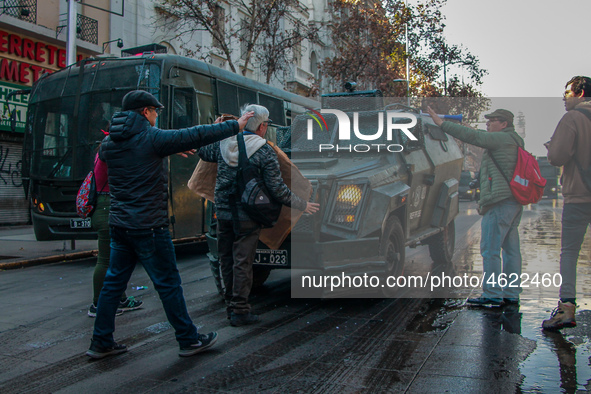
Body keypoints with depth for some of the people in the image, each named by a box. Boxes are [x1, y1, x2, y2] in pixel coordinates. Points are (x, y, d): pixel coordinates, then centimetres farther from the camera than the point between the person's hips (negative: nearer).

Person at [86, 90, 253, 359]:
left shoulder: (109, 142, 7)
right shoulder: (152, 138, -14)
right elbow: (195, 136, -12)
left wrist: (167, 151, 26)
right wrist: (236, 126, -1)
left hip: (119, 225, 7)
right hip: (149, 227, -7)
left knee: (113, 282, 14)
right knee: (168, 284, 3)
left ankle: (101, 343, 21)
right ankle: (189, 340, 15)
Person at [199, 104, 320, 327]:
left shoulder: (223, 144, 2)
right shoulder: (264, 152, -12)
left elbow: (203, 152, 23)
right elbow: (277, 189, -13)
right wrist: (301, 205, -1)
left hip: (223, 213, 5)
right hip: (247, 216, -5)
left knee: (227, 260, 16)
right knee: (242, 263, 1)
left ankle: (231, 304, 27)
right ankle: (240, 311, 7)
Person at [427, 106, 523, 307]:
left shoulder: (502, 138, -10)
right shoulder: (514, 141, 20)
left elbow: (473, 136, -16)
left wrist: (442, 123, -13)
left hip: (500, 202, -10)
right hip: (514, 201, 10)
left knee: (490, 249, -6)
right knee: (511, 249, 11)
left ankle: (492, 294, -4)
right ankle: (512, 294, 17)